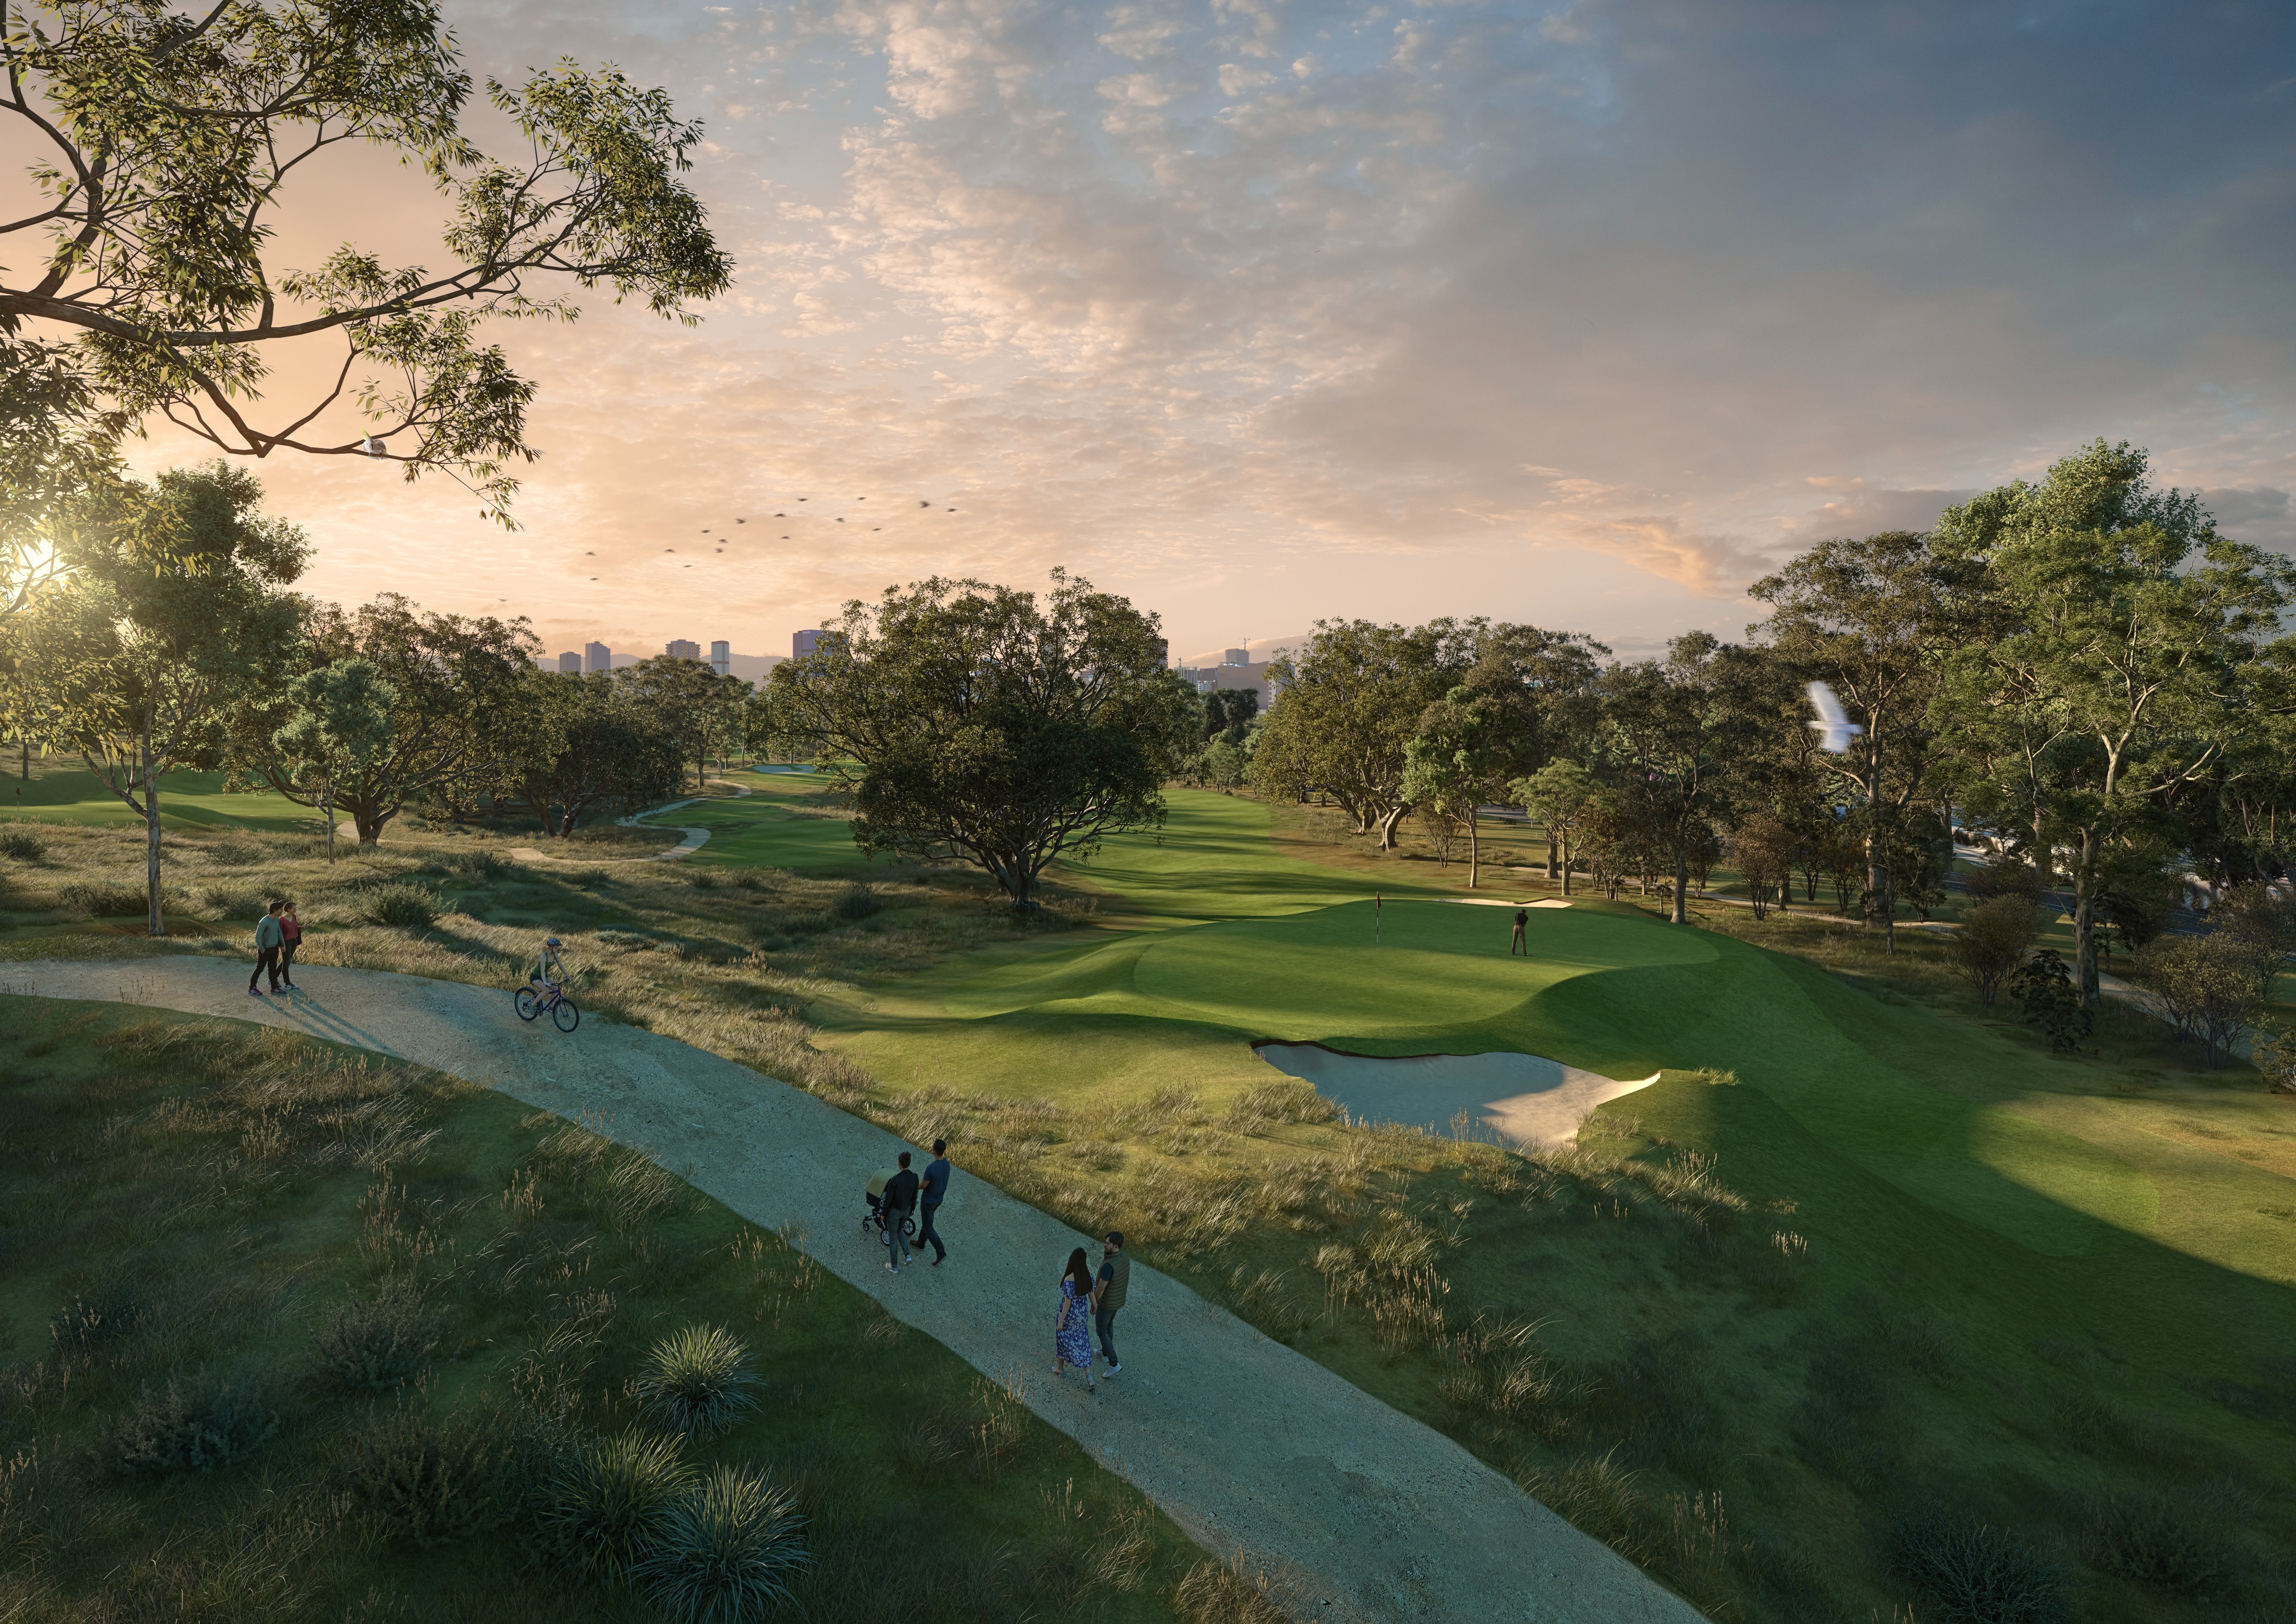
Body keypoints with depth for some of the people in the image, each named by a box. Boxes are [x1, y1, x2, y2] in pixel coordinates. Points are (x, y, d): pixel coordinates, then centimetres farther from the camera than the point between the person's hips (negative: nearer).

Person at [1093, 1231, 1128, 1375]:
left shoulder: (1109, 1265, -40)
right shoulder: (1125, 1258, -12)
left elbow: (1101, 1288, -30)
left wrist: (1093, 1304, -13)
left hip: (1106, 1302, -8)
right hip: (1118, 1299, 8)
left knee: (1101, 1331, 13)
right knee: (1109, 1323, 31)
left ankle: (1114, 1364, 16)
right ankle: (1105, 1353, 50)